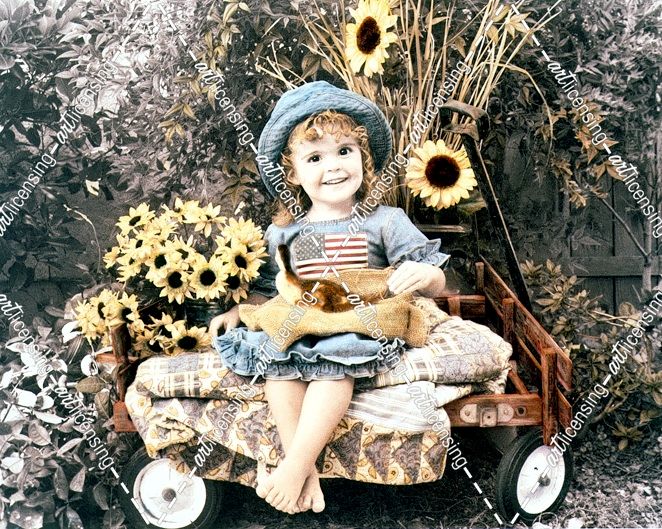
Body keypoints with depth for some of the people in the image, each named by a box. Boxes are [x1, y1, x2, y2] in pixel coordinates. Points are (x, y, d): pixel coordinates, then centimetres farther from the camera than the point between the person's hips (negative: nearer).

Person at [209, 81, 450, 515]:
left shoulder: (385, 222, 5)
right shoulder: (283, 232, 12)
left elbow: (437, 283, 3)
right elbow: (267, 290, 22)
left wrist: (424, 275, -21)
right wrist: (237, 312, 3)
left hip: (359, 329, -3)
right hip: (297, 328, 3)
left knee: (334, 365, -35)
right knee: (278, 367, -29)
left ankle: (294, 466, -30)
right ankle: (308, 471, -25)